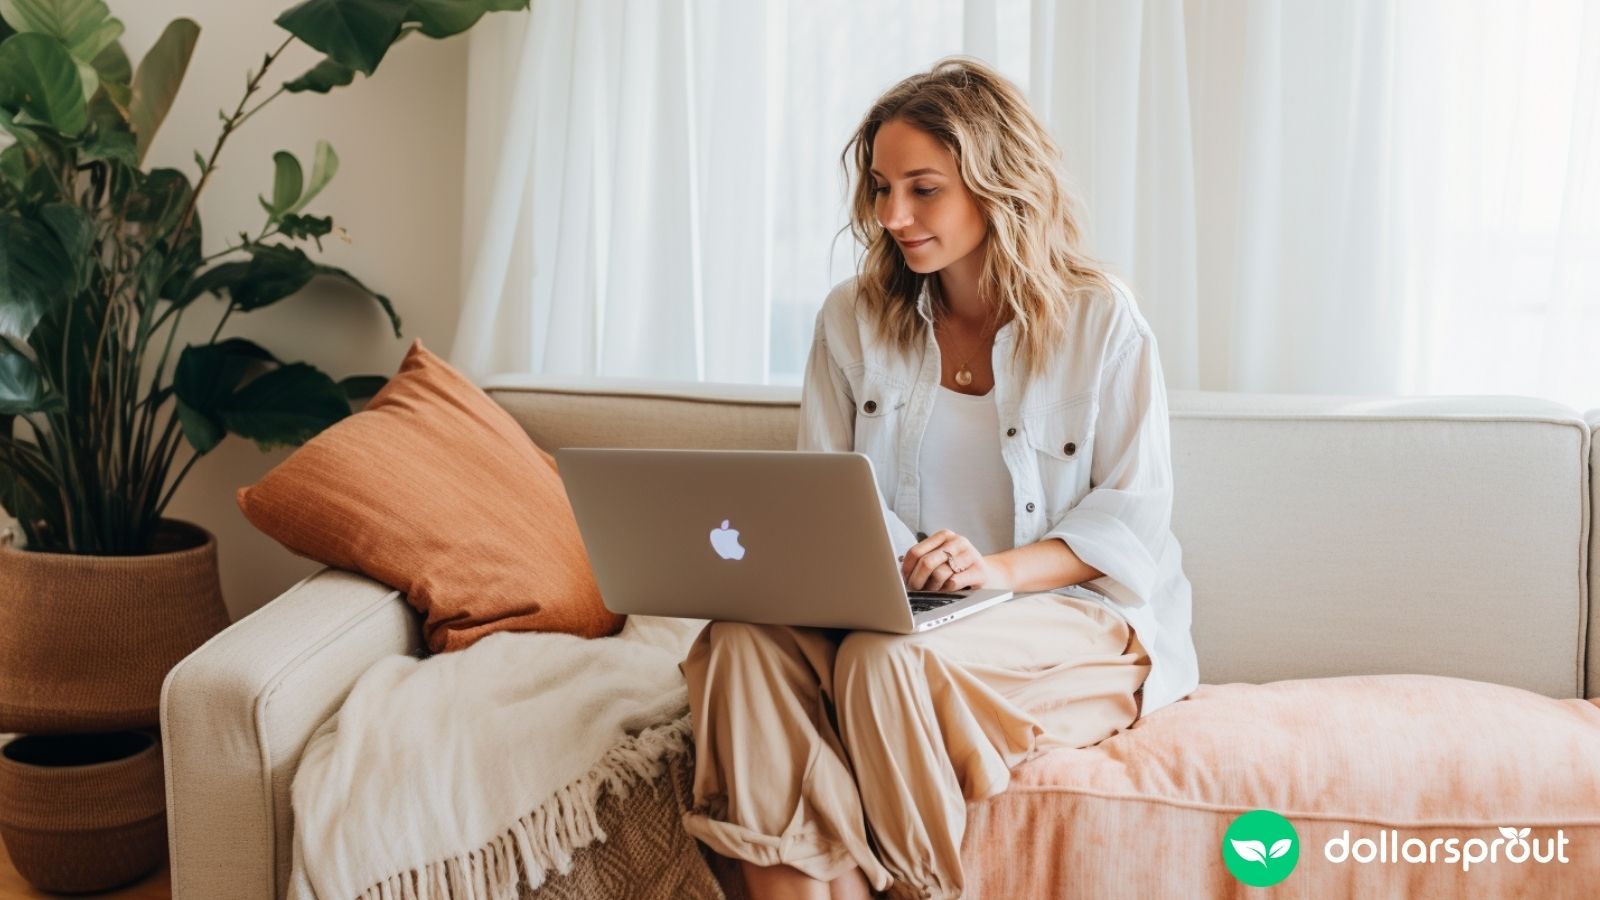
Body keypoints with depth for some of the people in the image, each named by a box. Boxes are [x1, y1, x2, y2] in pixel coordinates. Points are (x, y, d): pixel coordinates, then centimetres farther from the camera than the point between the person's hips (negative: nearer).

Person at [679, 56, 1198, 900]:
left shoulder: (1100, 318, -1)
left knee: (888, 660, -34)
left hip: (1075, 604, -3)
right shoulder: (853, 317, 8)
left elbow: (1133, 518, -4)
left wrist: (998, 568, -21)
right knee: (742, 641, -27)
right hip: (891, 606, 4)